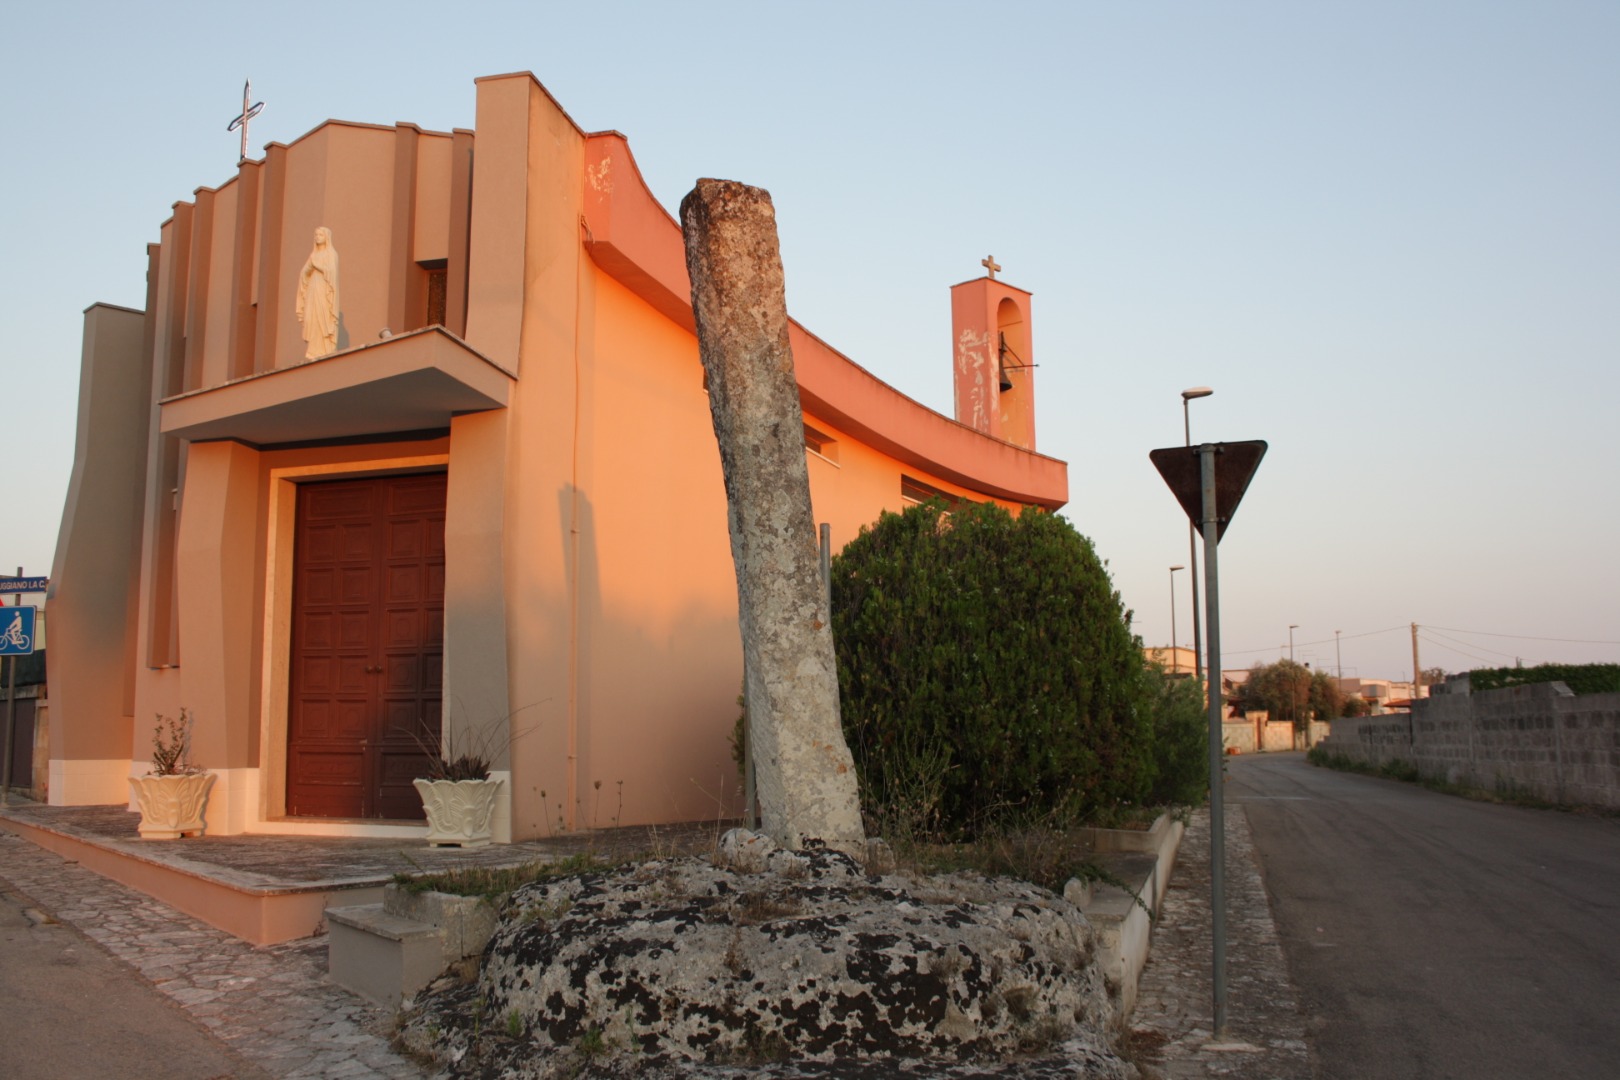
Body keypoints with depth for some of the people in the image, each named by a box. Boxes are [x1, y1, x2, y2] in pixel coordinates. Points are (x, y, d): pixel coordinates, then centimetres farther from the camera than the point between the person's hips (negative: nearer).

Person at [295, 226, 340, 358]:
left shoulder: (331, 253, 2)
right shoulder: (313, 254, 21)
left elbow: (331, 271, -12)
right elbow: (304, 273, 12)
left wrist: (317, 265, -11)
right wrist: (309, 267, -5)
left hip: (324, 291, -6)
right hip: (313, 291, 6)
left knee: (324, 320, -13)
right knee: (312, 320, -3)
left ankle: (326, 352, -15)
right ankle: (315, 351, -5)